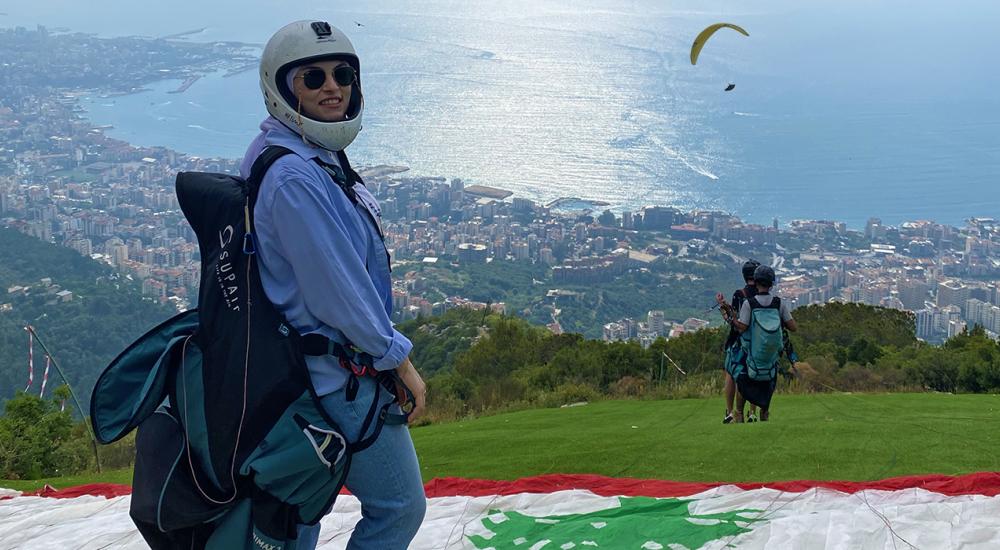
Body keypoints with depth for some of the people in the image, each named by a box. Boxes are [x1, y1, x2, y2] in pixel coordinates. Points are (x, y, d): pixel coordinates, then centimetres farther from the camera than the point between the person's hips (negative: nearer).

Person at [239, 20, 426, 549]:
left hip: (305, 369, 10)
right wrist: (398, 358, -13)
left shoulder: (319, 158, 8)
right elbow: (335, 290, -23)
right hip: (341, 379, -10)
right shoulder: (295, 177, -23)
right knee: (399, 505, 2)